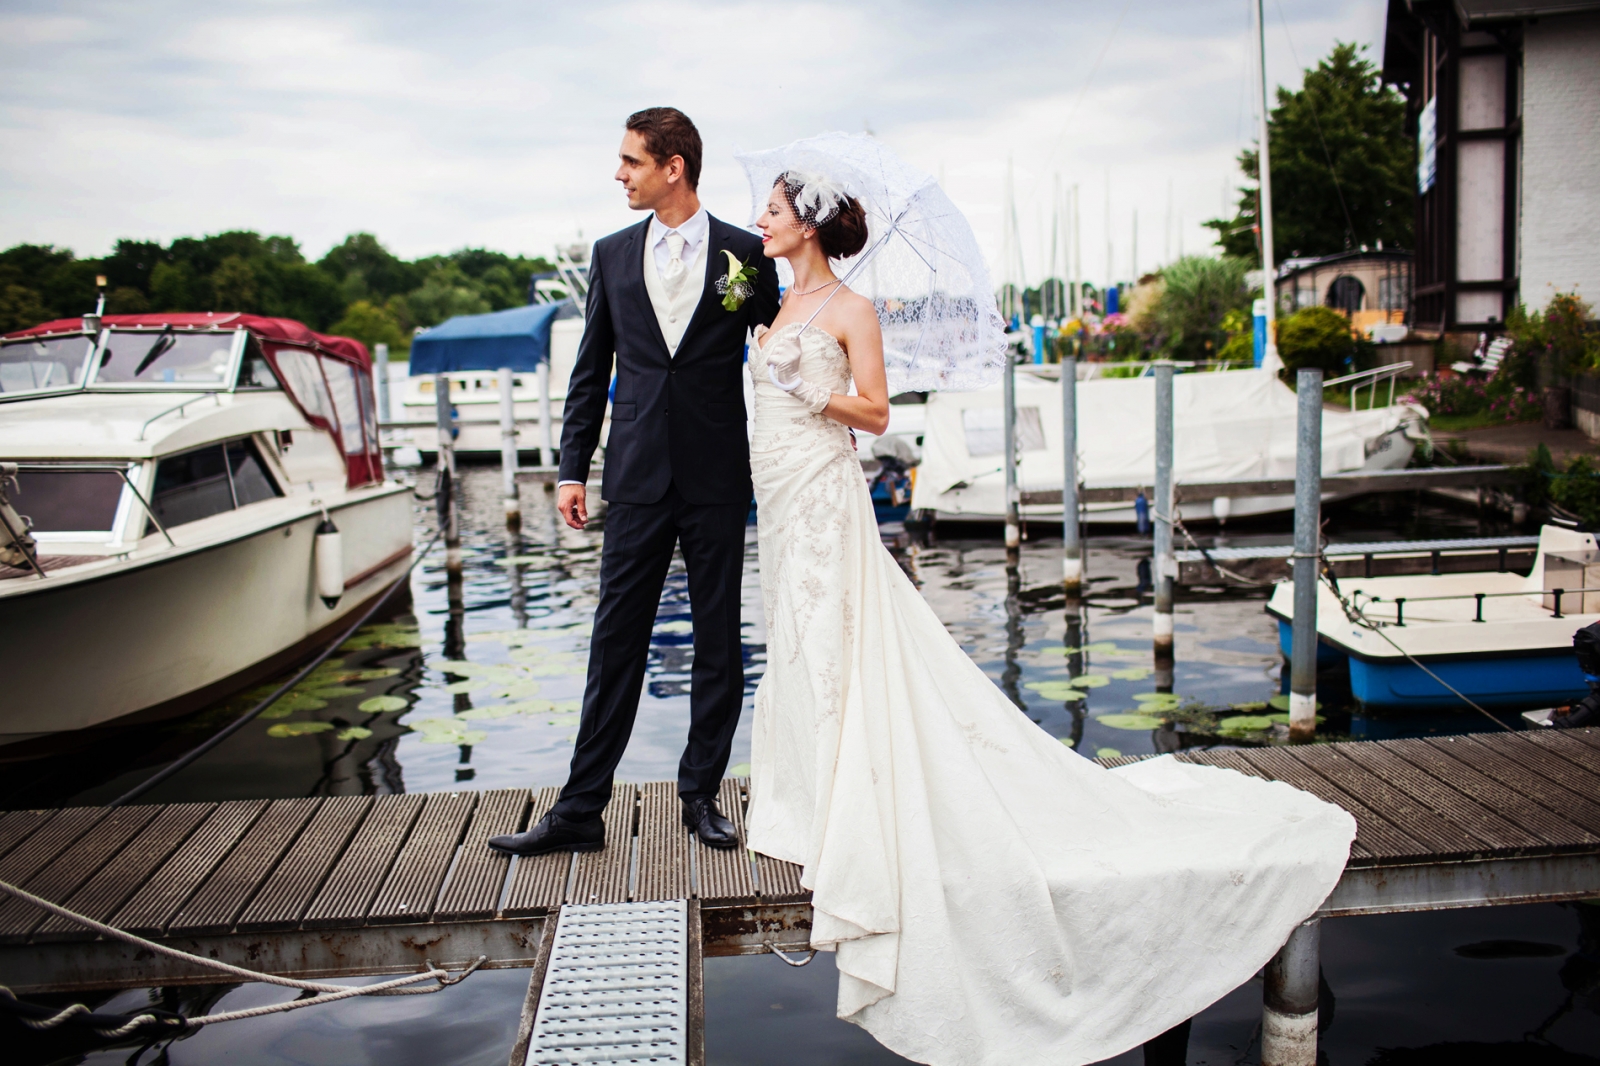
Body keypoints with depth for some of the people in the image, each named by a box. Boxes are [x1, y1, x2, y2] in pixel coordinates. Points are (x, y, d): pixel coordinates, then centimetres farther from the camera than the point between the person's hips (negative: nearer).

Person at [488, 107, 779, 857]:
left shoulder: (745, 253, 1)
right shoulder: (612, 254, 8)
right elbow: (591, 371, 10)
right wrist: (573, 470, 4)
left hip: (718, 479, -1)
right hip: (638, 480, 2)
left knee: (719, 644, 7)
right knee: (616, 642, 3)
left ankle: (702, 795, 21)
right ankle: (580, 811, 9)